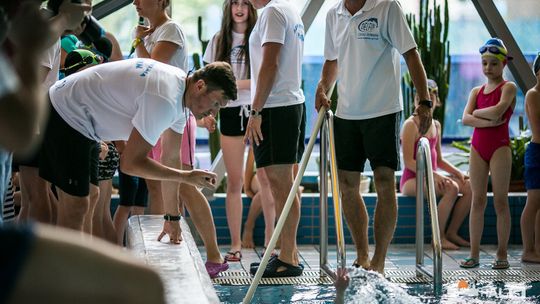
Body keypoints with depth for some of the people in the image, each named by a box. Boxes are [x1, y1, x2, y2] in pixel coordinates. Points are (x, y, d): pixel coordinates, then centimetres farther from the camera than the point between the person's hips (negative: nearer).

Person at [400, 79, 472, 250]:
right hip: (412, 180, -8)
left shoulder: (436, 125, 14)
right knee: (451, 188, -30)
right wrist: (433, 174, -24)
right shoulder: (411, 125, -9)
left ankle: (452, 232, -1)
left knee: (469, 186, -9)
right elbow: (408, 161, -16)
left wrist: (457, 172, 3)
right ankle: (439, 237, -19)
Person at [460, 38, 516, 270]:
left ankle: (502, 254, 1)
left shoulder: (508, 87, 0)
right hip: (478, 146, 4)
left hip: (499, 146, -4)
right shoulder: (476, 91, 13)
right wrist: (487, 121, -16)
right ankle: (474, 254, 3)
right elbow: (466, 119, -1)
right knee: (477, 200, 3)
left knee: (500, 201, -3)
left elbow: (498, 110, -18)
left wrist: (477, 112, -3)